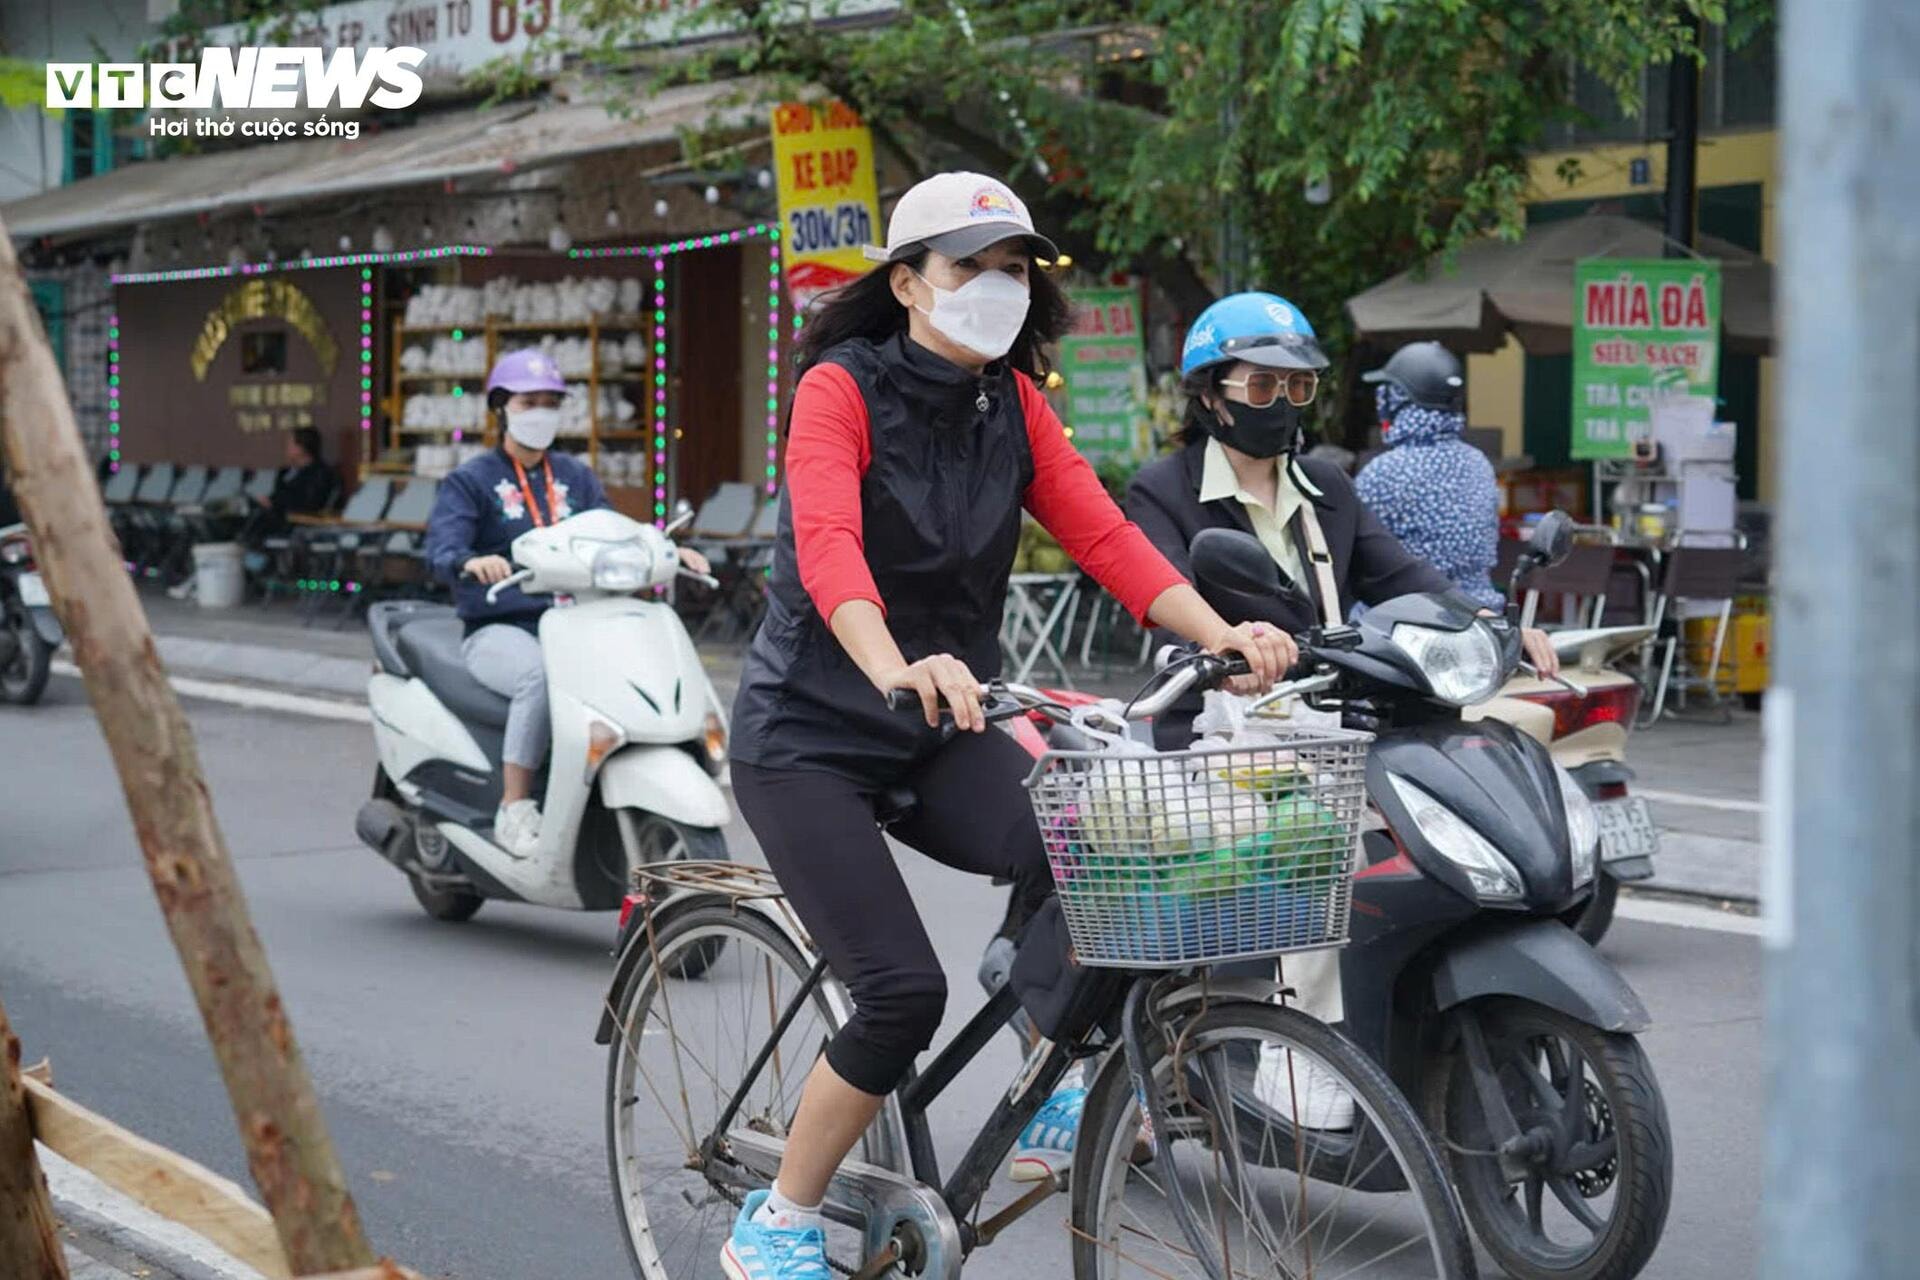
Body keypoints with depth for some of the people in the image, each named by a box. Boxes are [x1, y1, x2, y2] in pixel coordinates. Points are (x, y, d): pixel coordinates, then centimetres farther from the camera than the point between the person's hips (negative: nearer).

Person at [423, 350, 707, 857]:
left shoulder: (576, 477, 20)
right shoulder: (469, 481, 3)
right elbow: (441, 550, -13)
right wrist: (473, 562, -37)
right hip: (499, 630, -4)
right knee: (541, 676, -38)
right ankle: (514, 811, -28)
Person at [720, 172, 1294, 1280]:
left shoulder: (1013, 403, 3)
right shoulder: (843, 387, -14)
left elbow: (1105, 534, -9)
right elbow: (826, 546, -32)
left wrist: (1221, 633, -26)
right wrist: (900, 671, -51)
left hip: (941, 738, 5)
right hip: (812, 735, -5)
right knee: (905, 991, -18)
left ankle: (1058, 1105, 0)